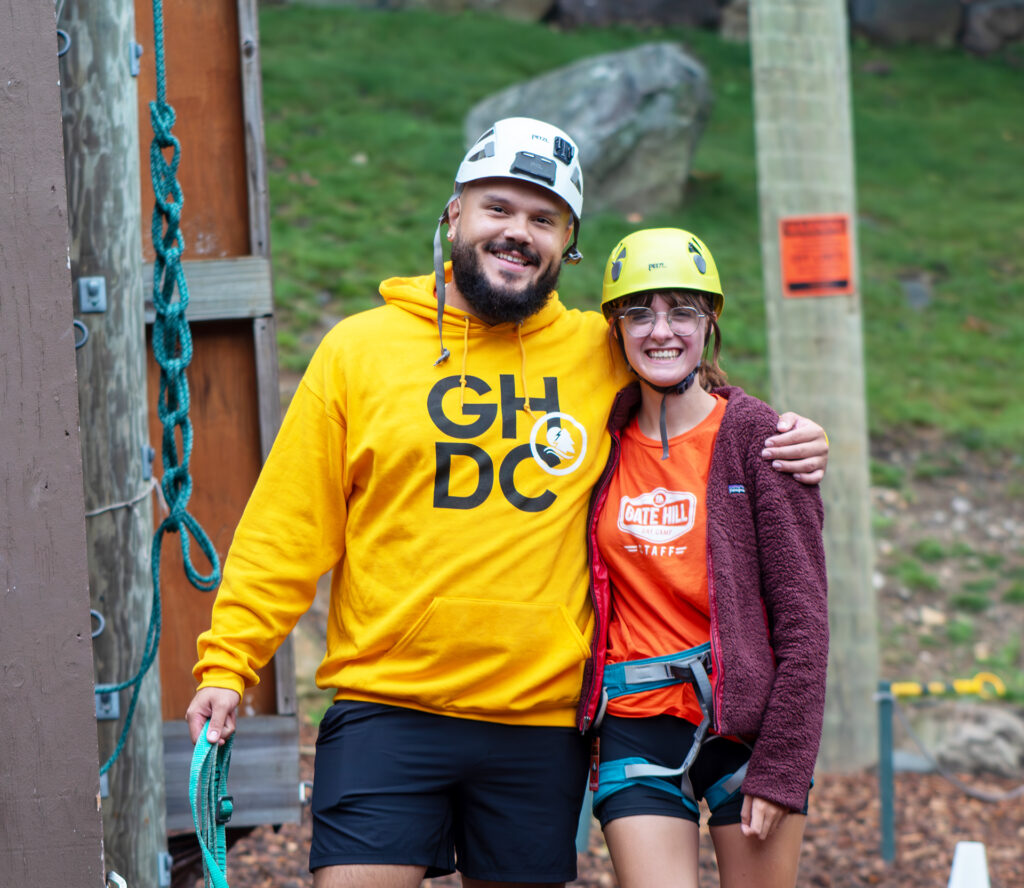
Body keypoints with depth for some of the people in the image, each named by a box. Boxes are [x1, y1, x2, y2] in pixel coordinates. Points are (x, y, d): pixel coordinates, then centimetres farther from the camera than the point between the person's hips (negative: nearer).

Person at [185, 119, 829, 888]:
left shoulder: (602, 355, 8)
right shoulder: (359, 349, 4)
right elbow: (287, 527, 5)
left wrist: (792, 446, 5)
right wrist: (227, 661, -2)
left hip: (542, 717, 2)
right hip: (386, 706, -2)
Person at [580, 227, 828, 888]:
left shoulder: (755, 434, -3)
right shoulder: (605, 440, 7)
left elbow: (803, 614, -6)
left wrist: (782, 767, -12)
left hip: (749, 718, -2)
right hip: (638, 723, 2)